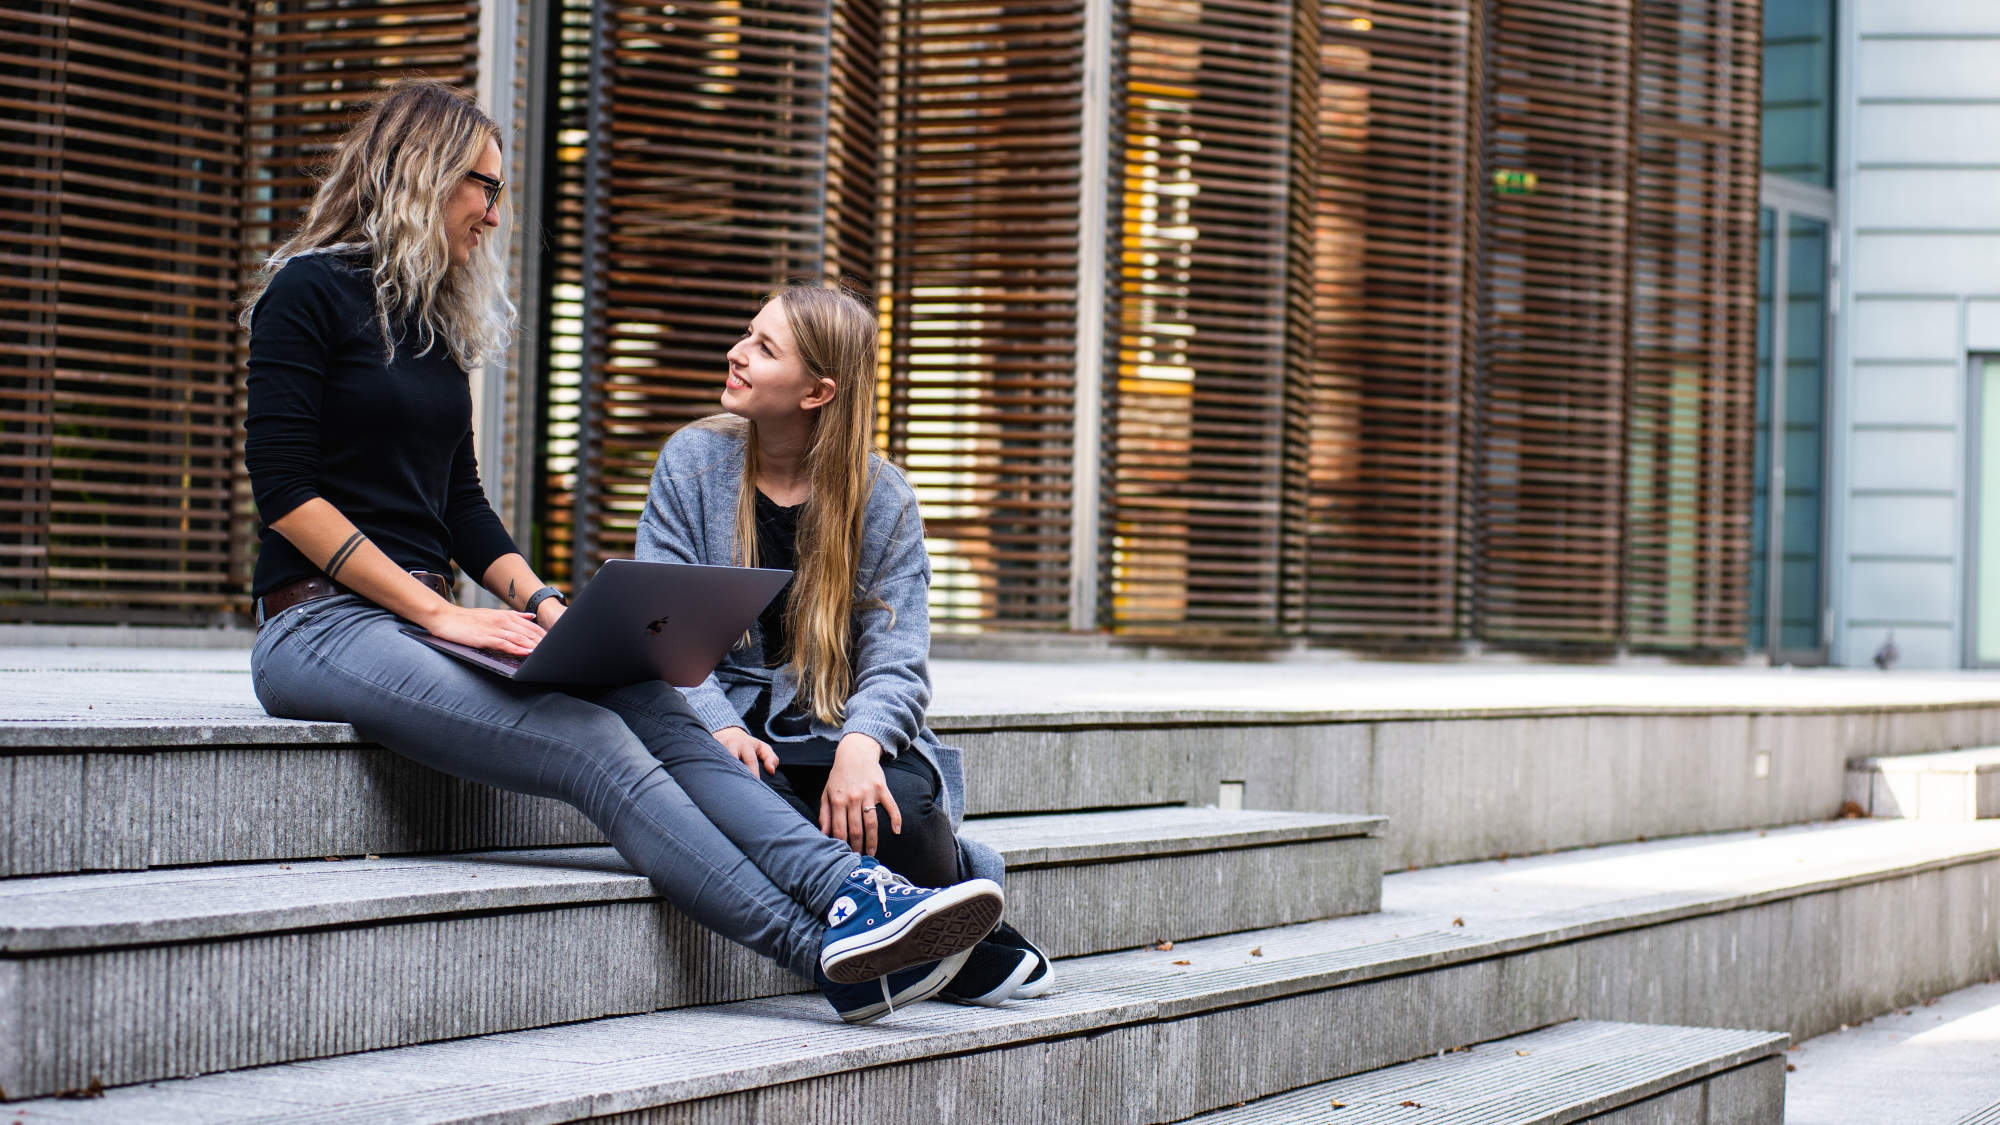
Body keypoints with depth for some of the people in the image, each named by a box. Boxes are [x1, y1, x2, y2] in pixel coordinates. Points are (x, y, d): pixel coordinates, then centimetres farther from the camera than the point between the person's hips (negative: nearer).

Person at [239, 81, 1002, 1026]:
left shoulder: (437, 321, 20)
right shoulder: (311, 293, -4)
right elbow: (285, 490, -12)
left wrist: (538, 603, 2)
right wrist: (438, 610, -17)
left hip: (416, 616, 7)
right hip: (324, 622, -7)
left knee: (653, 707, -20)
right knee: (593, 746, -27)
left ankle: (854, 893, -36)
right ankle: (831, 955, -34)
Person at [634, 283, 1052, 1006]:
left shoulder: (882, 500, 2)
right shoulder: (693, 462, 3)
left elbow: (896, 662, -4)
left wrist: (861, 744, -28)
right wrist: (719, 727, -23)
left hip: (840, 731, 0)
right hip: (735, 734, 0)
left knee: (901, 806, -34)